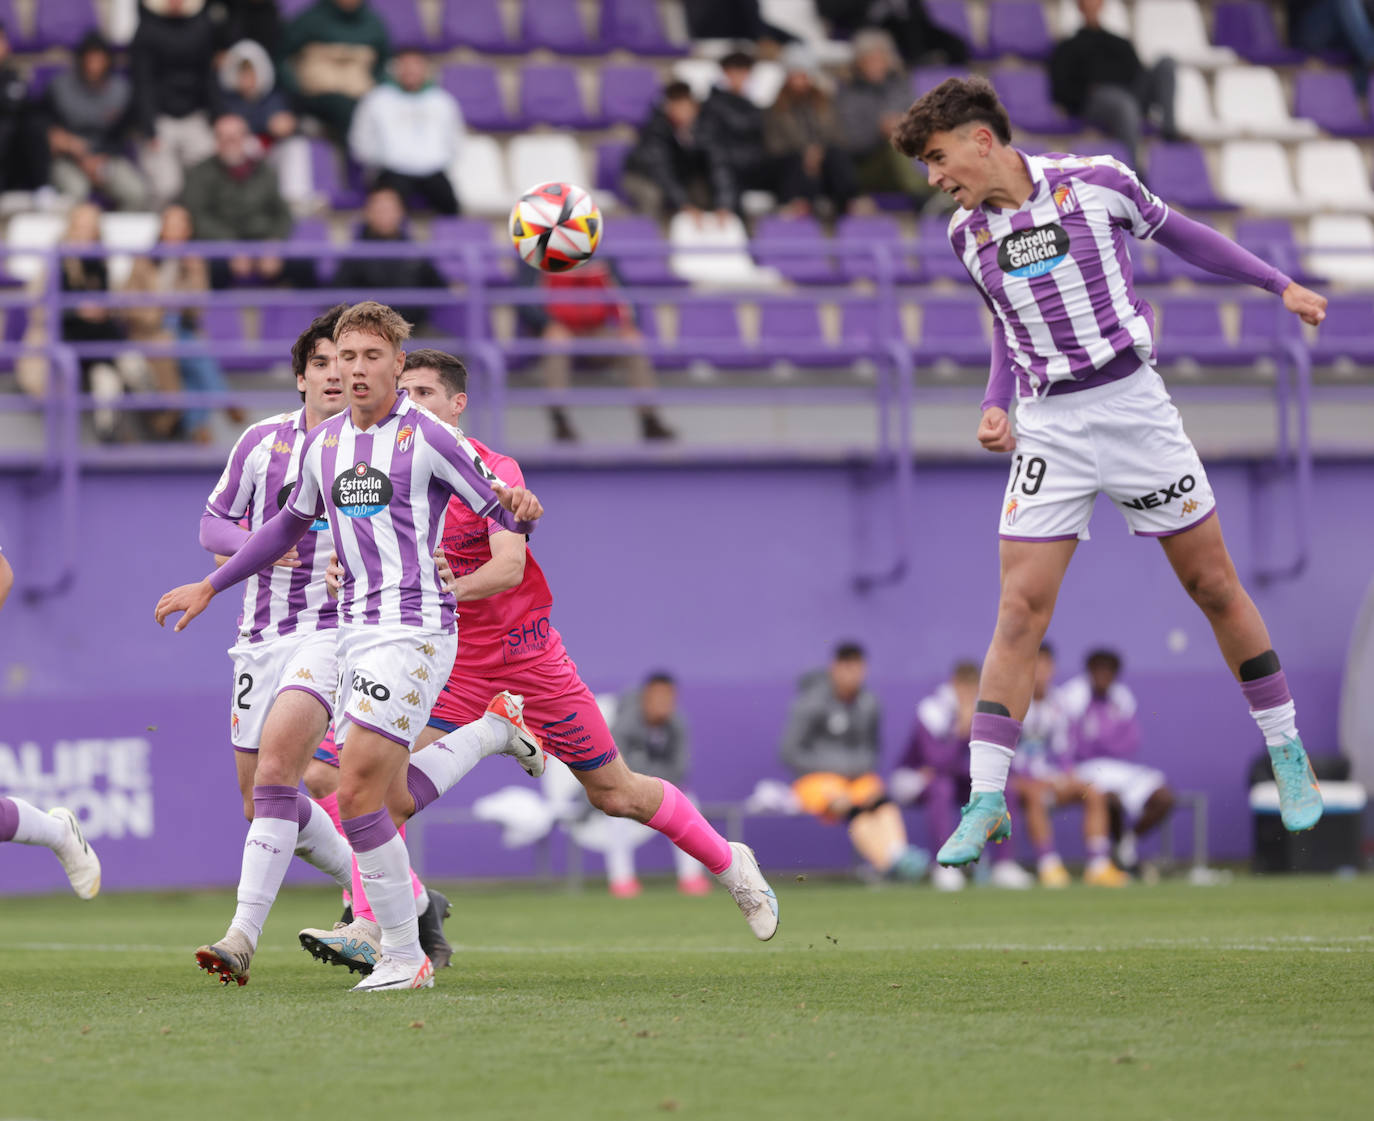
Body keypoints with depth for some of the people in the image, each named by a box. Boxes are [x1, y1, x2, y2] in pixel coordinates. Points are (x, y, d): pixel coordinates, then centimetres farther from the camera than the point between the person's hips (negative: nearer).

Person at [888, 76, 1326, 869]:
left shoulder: (1095, 181, -8)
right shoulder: (969, 234, 3)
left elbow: (1178, 233, 9)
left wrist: (1280, 284, 14)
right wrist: (996, 404, 1)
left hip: (1133, 407, -2)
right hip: (1049, 428, 2)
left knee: (1215, 588, 5)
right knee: (1020, 610, -8)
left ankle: (1288, 757, 21)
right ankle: (986, 801, -7)